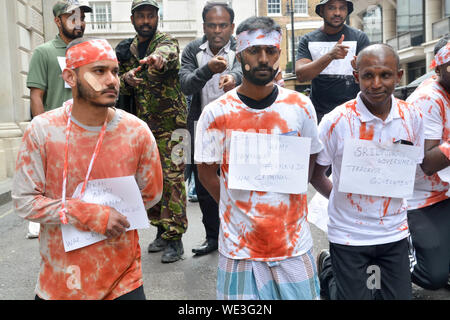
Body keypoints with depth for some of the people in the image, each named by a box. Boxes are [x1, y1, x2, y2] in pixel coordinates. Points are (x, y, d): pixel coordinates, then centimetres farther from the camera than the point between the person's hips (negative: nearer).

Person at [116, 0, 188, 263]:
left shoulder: (166, 41, -5)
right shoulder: (127, 50, 12)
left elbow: (167, 53, -32)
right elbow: (121, 89, 15)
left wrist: (159, 58, -57)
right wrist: (125, 80, -10)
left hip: (170, 124, -6)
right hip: (142, 126, 6)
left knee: (173, 180, -9)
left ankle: (175, 238, 0)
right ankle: (162, 231, 25)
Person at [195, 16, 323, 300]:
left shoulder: (300, 106, -2)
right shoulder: (216, 113, -7)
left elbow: (310, 159, 9)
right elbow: (207, 173, 1)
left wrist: (287, 202, 1)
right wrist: (240, 209, -2)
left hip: (293, 240, 2)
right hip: (240, 242, -1)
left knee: (300, 294, 12)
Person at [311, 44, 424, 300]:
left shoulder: (412, 117, -4)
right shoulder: (337, 121, -16)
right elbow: (316, 175, -5)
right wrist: (345, 200, -3)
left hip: (394, 231, 4)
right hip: (349, 234, -3)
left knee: (399, 295, 14)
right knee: (354, 295, 9)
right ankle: (328, 271, 37)